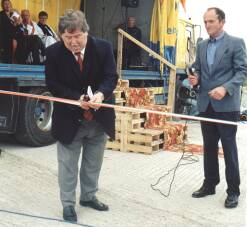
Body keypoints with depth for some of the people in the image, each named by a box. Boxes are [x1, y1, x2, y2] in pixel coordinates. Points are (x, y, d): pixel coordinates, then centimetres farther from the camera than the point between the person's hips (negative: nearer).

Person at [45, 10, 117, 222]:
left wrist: (101, 94, -31)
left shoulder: (104, 47, -9)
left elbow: (111, 77, -9)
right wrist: (77, 98, -24)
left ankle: (89, 196, 37)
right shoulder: (53, 52, -11)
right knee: (67, 164, 5)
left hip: (98, 117, 2)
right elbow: (52, 84, -9)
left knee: (93, 163, 17)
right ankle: (68, 204, 20)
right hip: (69, 118, -2)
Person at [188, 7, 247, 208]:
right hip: (206, 104, 5)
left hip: (226, 105, -5)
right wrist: (195, 79, -5)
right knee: (209, 146, 12)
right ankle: (209, 184, 25)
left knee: (229, 148, -1)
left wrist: (225, 88, -23)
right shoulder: (202, 46, 13)